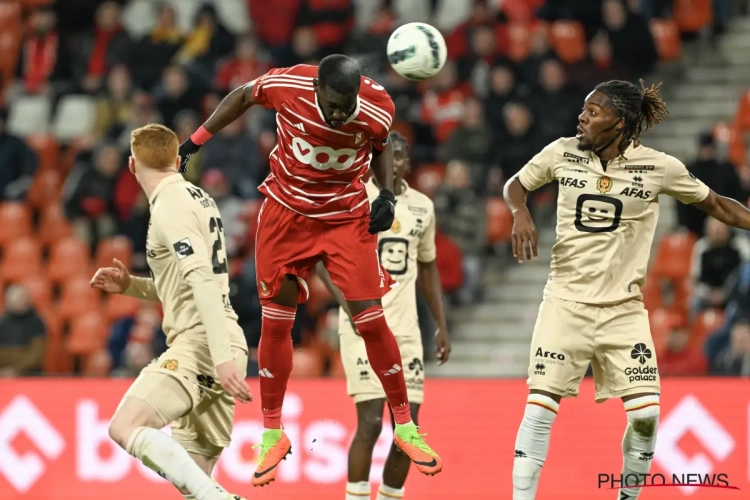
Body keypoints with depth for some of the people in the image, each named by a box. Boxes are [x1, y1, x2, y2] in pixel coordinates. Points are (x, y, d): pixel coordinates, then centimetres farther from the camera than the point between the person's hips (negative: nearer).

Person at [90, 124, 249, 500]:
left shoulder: (170, 207, -8)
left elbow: (203, 281, -20)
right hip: (217, 348, 9)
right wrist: (129, 285, 19)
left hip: (200, 342, -9)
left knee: (124, 427, -23)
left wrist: (222, 357, -28)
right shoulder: (195, 198, 20)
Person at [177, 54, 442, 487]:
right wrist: (195, 141, 0)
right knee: (275, 320, 1)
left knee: (371, 320, -5)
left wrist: (387, 194, -11)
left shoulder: (377, 110, -22)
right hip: (287, 211, 0)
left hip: (347, 216, 0)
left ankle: (405, 426, 11)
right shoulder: (287, 85, -25)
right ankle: (272, 434, 16)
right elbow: (243, 96, -1)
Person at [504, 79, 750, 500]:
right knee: (541, 406, -9)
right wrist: (521, 214, -6)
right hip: (566, 303, 0)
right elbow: (516, 185, 15)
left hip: (624, 308, 0)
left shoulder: (659, 167, -6)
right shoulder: (563, 153, -2)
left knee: (646, 414, -6)